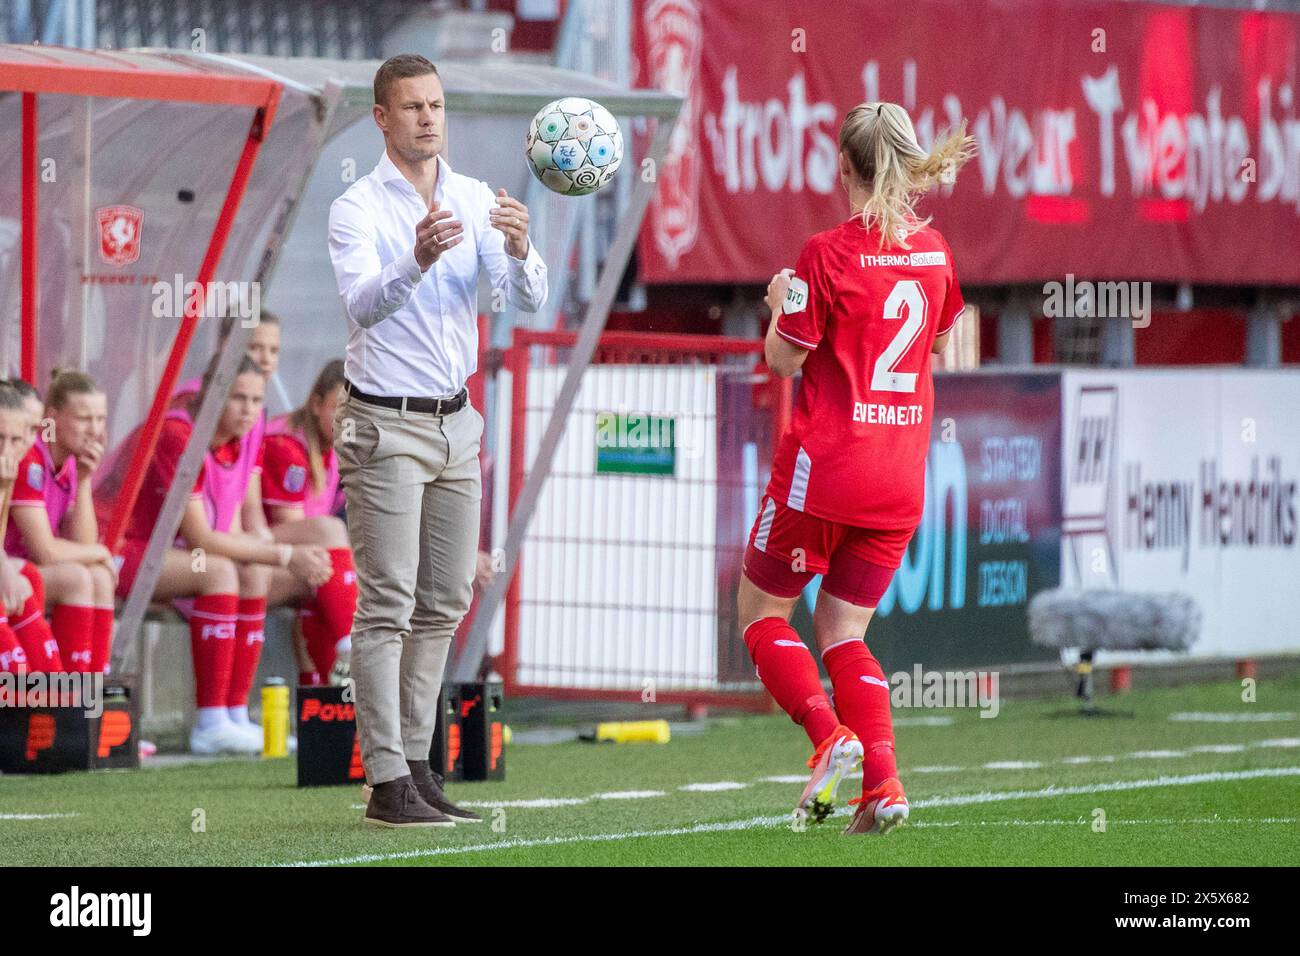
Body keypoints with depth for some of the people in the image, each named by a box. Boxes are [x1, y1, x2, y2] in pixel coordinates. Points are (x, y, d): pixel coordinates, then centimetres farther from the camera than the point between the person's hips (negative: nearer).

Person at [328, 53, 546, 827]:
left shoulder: (476, 201, 6)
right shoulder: (357, 209, -9)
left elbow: (530, 298, -4)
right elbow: (363, 304, -26)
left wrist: (518, 249, -26)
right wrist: (417, 262, -45)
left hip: (455, 422, 6)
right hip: (386, 427, -6)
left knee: (444, 603, 9)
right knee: (388, 604, -8)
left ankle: (416, 764, 17)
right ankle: (387, 782, -8)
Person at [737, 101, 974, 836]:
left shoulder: (830, 254, -13)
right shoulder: (933, 250, 5)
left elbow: (785, 359, -9)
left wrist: (782, 302, 8)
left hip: (826, 465, -6)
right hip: (901, 473, 6)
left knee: (763, 610, 10)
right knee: (844, 631, 12)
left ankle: (829, 734, -12)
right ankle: (883, 782, -5)